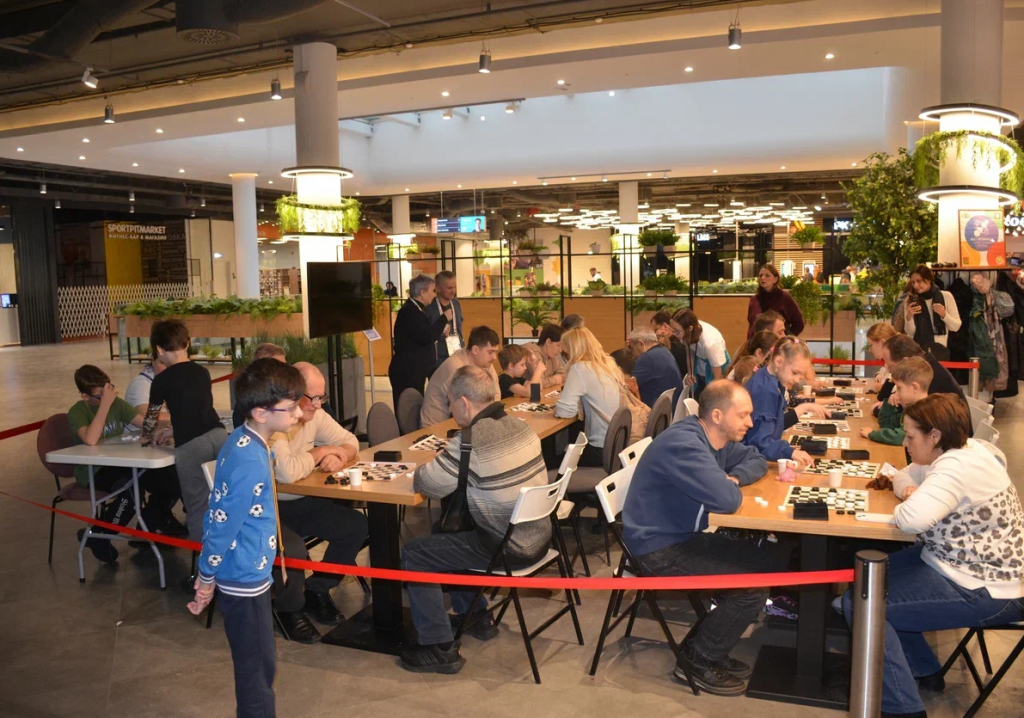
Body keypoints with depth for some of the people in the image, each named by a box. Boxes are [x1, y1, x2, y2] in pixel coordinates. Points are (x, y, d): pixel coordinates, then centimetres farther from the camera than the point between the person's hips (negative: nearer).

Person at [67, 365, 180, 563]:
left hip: (120, 465, 5)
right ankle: (97, 535, -10)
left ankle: (149, 527, 9)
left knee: (171, 478, -16)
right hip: (92, 472, -5)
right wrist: (105, 403, -30)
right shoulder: (77, 412, -12)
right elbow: (91, 440, -31)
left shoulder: (117, 403, 3)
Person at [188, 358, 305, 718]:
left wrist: (209, 572, 17)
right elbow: (222, 524, -22)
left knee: (255, 663, 22)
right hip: (245, 579, -9)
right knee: (258, 667, 7)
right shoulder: (251, 464, -29)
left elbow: (218, 511, 9)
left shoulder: (242, 440, 0)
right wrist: (206, 580, -9)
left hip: (244, 572, 9)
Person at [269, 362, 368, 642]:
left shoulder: (314, 415, -1)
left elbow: (349, 441, 10)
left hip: (299, 502, 8)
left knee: (355, 526, -5)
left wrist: (340, 456, -15)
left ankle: (317, 590, 16)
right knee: (291, 547, -33)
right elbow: (288, 473, -36)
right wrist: (319, 454, -17)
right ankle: (289, 608, 0)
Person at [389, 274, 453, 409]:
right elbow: (426, 337, -28)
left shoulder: (415, 309, 14)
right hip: (407, 372, -10)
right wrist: (444, 318, -16)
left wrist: (440, 333, 7)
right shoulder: (409, 311, -18)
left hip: (414, 371, 10)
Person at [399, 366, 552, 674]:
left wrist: (421, 470, 7)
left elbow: (425, 485, -14)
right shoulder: (519, 426, 2)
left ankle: (440, 648, 8)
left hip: (510, 550, -9)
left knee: (413, 553, 3)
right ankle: (476, 617, 35)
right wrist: (449, 463, 8)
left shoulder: (470, 441, -23)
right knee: (444, 531, 26)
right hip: (538, 536, 9)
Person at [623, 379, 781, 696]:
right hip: (659, 550, -10)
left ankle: (708, 646, 17)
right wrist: (731, 486, -9)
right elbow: (728, 501, -34)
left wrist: (734, 477, -6)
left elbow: (756, 460, 16)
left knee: (768, 562, 7)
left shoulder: (716, 438, 3)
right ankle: (697, 660, 6)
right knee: (754, 585, -15)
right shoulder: (684, 445, -28)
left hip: (685, 536, 10)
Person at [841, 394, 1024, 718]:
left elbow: (911, 519, -38)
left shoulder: (957, 467, -26)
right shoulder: (956, 453, 6)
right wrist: (909, 490, -4)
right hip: (973, 568, 11)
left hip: (984, 594, -11)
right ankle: (924, 671, 29)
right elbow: (905, 476, 19)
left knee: (860, 601, -14)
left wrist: (905, 506, -15)